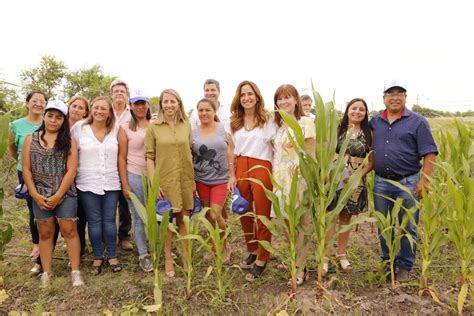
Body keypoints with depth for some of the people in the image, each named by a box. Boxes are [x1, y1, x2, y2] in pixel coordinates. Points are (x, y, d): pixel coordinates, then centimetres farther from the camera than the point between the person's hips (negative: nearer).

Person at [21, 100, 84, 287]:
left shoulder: (68, 141, -1)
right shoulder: (31, 139, 6)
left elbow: (71, 171, -7)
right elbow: (26, 170, 3)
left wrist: (58, 196, -12)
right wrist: (36, 195, -6)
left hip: (65, 194, -2)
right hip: (40, 196, 2)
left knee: (69, 230, 1)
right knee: (45, 233, 10)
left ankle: (75, 271, 9)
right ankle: (46, 272, 21)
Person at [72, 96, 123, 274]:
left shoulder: (115, 130, 4)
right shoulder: (80, 128, -1)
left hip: (111, 184, 1)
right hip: (88, 184, -1)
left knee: (109, 220, 7)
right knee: (94, 221, 6)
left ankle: (112, 256, 20)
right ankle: (97, 258, 20)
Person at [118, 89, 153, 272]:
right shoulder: (126, 128, -1)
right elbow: (122, 158, -1)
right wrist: (125, 184, -5)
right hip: (134, 176, -1)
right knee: (139, 218, 8)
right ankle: (143, 255, 22)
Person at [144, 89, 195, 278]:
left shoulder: (186, 125, 5)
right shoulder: (153, 127, -3)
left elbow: (189, 154, 9)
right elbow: (149, 157, -4)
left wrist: (193, 180, 7)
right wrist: (153, 183, -11)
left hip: (185, 181, 2)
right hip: (164, 181, -2)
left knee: (184, 220, 10)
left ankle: (186, 256, 24)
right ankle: (168, 259, 22)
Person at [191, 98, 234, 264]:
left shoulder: (223, 128, -3)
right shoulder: (193, 132, 1)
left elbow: (229, 152, -2)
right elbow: (190, 157, 5)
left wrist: (232, 176, -6)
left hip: (221, 179, -2)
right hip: (201, 180, 3)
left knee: (215, 215, -8)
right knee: (208, 216, 10)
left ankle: (225, 246, 17)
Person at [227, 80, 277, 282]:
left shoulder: (268, 119, 0)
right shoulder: (233, 122, 11)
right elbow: (231, 152, 12)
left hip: (262, 168, -4)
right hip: (241, 169, 4)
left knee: (262, 216, 4)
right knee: (244, 214, 13)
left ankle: (261, 260, 17)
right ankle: (252, 251, 33)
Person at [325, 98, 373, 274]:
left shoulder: (368, 133, 4)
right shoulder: (337, 130, 2)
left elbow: (372, 161, 2)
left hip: (355, 182, 2)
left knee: (346, 218, 11)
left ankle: (341, 254, 25)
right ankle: (324, 256, 3)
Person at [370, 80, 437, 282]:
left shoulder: (417, 122, -1)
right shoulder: (374, 122, 10)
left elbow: (430, 154, -5)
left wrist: (423, 182, -12)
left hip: (408, 183, -3)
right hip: (381, 183, 3)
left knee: (408, 228, 7)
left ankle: (405, 267, 22)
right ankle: (388, 263, 29)